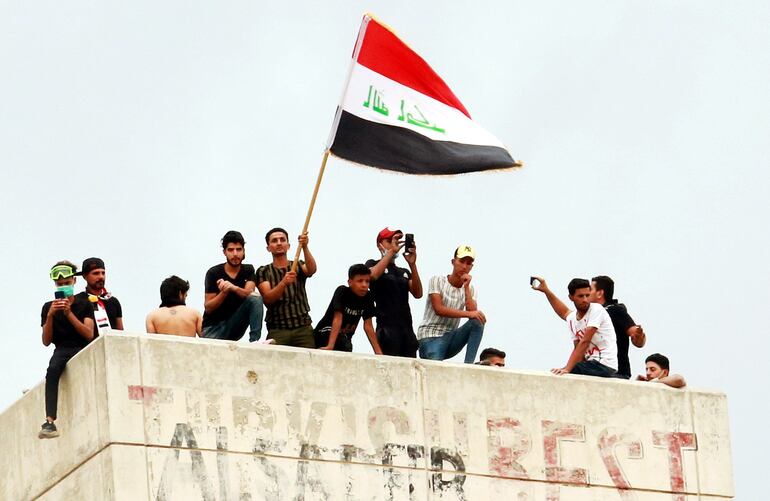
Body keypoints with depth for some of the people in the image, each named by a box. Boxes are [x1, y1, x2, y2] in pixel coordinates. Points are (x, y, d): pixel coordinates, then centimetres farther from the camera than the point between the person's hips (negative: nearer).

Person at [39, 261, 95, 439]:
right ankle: (50, 421, -45)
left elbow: (89, 335, -3)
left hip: (82, 349, -1)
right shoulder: (48, 307, 14)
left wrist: (69, 314, -12)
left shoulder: (84, 305, 11)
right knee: (52, 369, -34)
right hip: (62, 350, 1)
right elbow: (46, 342, 8)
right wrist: (50, 315, -6)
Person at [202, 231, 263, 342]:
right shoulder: (213, 273, -4)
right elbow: (208, 308, -7)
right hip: (213, 326, -2)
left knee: (255, 298, -21)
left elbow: (249, 293, -16)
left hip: (234, 326, 2)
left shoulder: (248, 270, 4)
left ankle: (255, 340, -29)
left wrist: (234, 288, -37)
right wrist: (224, 292, -25)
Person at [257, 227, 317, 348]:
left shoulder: (298, 266, 14)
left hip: (303, 328, 1)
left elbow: (312, 269, -10)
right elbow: (268, 298, -7)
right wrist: (284, 283, -26)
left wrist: (305, 247, -27)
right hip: (277, 330, -1)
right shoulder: (263, 272, 9)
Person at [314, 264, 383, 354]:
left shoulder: (368, 297, -10)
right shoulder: (342, 291, -24)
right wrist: (330, 346, -38)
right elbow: (338, 319, -31)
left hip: (344, 336, 7)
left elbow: (368, 325, -7)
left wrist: (378, 352, -13)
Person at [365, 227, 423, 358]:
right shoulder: (373, 264, 10)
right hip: (387, 327, -5)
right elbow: (373, 275, -16)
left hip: (407, 328, 5)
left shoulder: (404, 272, 22)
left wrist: (412, 264, -6)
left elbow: (418, 294, 5)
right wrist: (392, 251, -16)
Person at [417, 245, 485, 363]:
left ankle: (468, 365, -26)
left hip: (451, 338, 5)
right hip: (430, 337, -5)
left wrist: (466, 288, -8)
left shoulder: (470, 289, 11)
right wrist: (468, 314, -26)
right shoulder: (437, 281, -2)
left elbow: (473, 314, -6)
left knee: (478, 322, -20)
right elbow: (439, 309, -17)